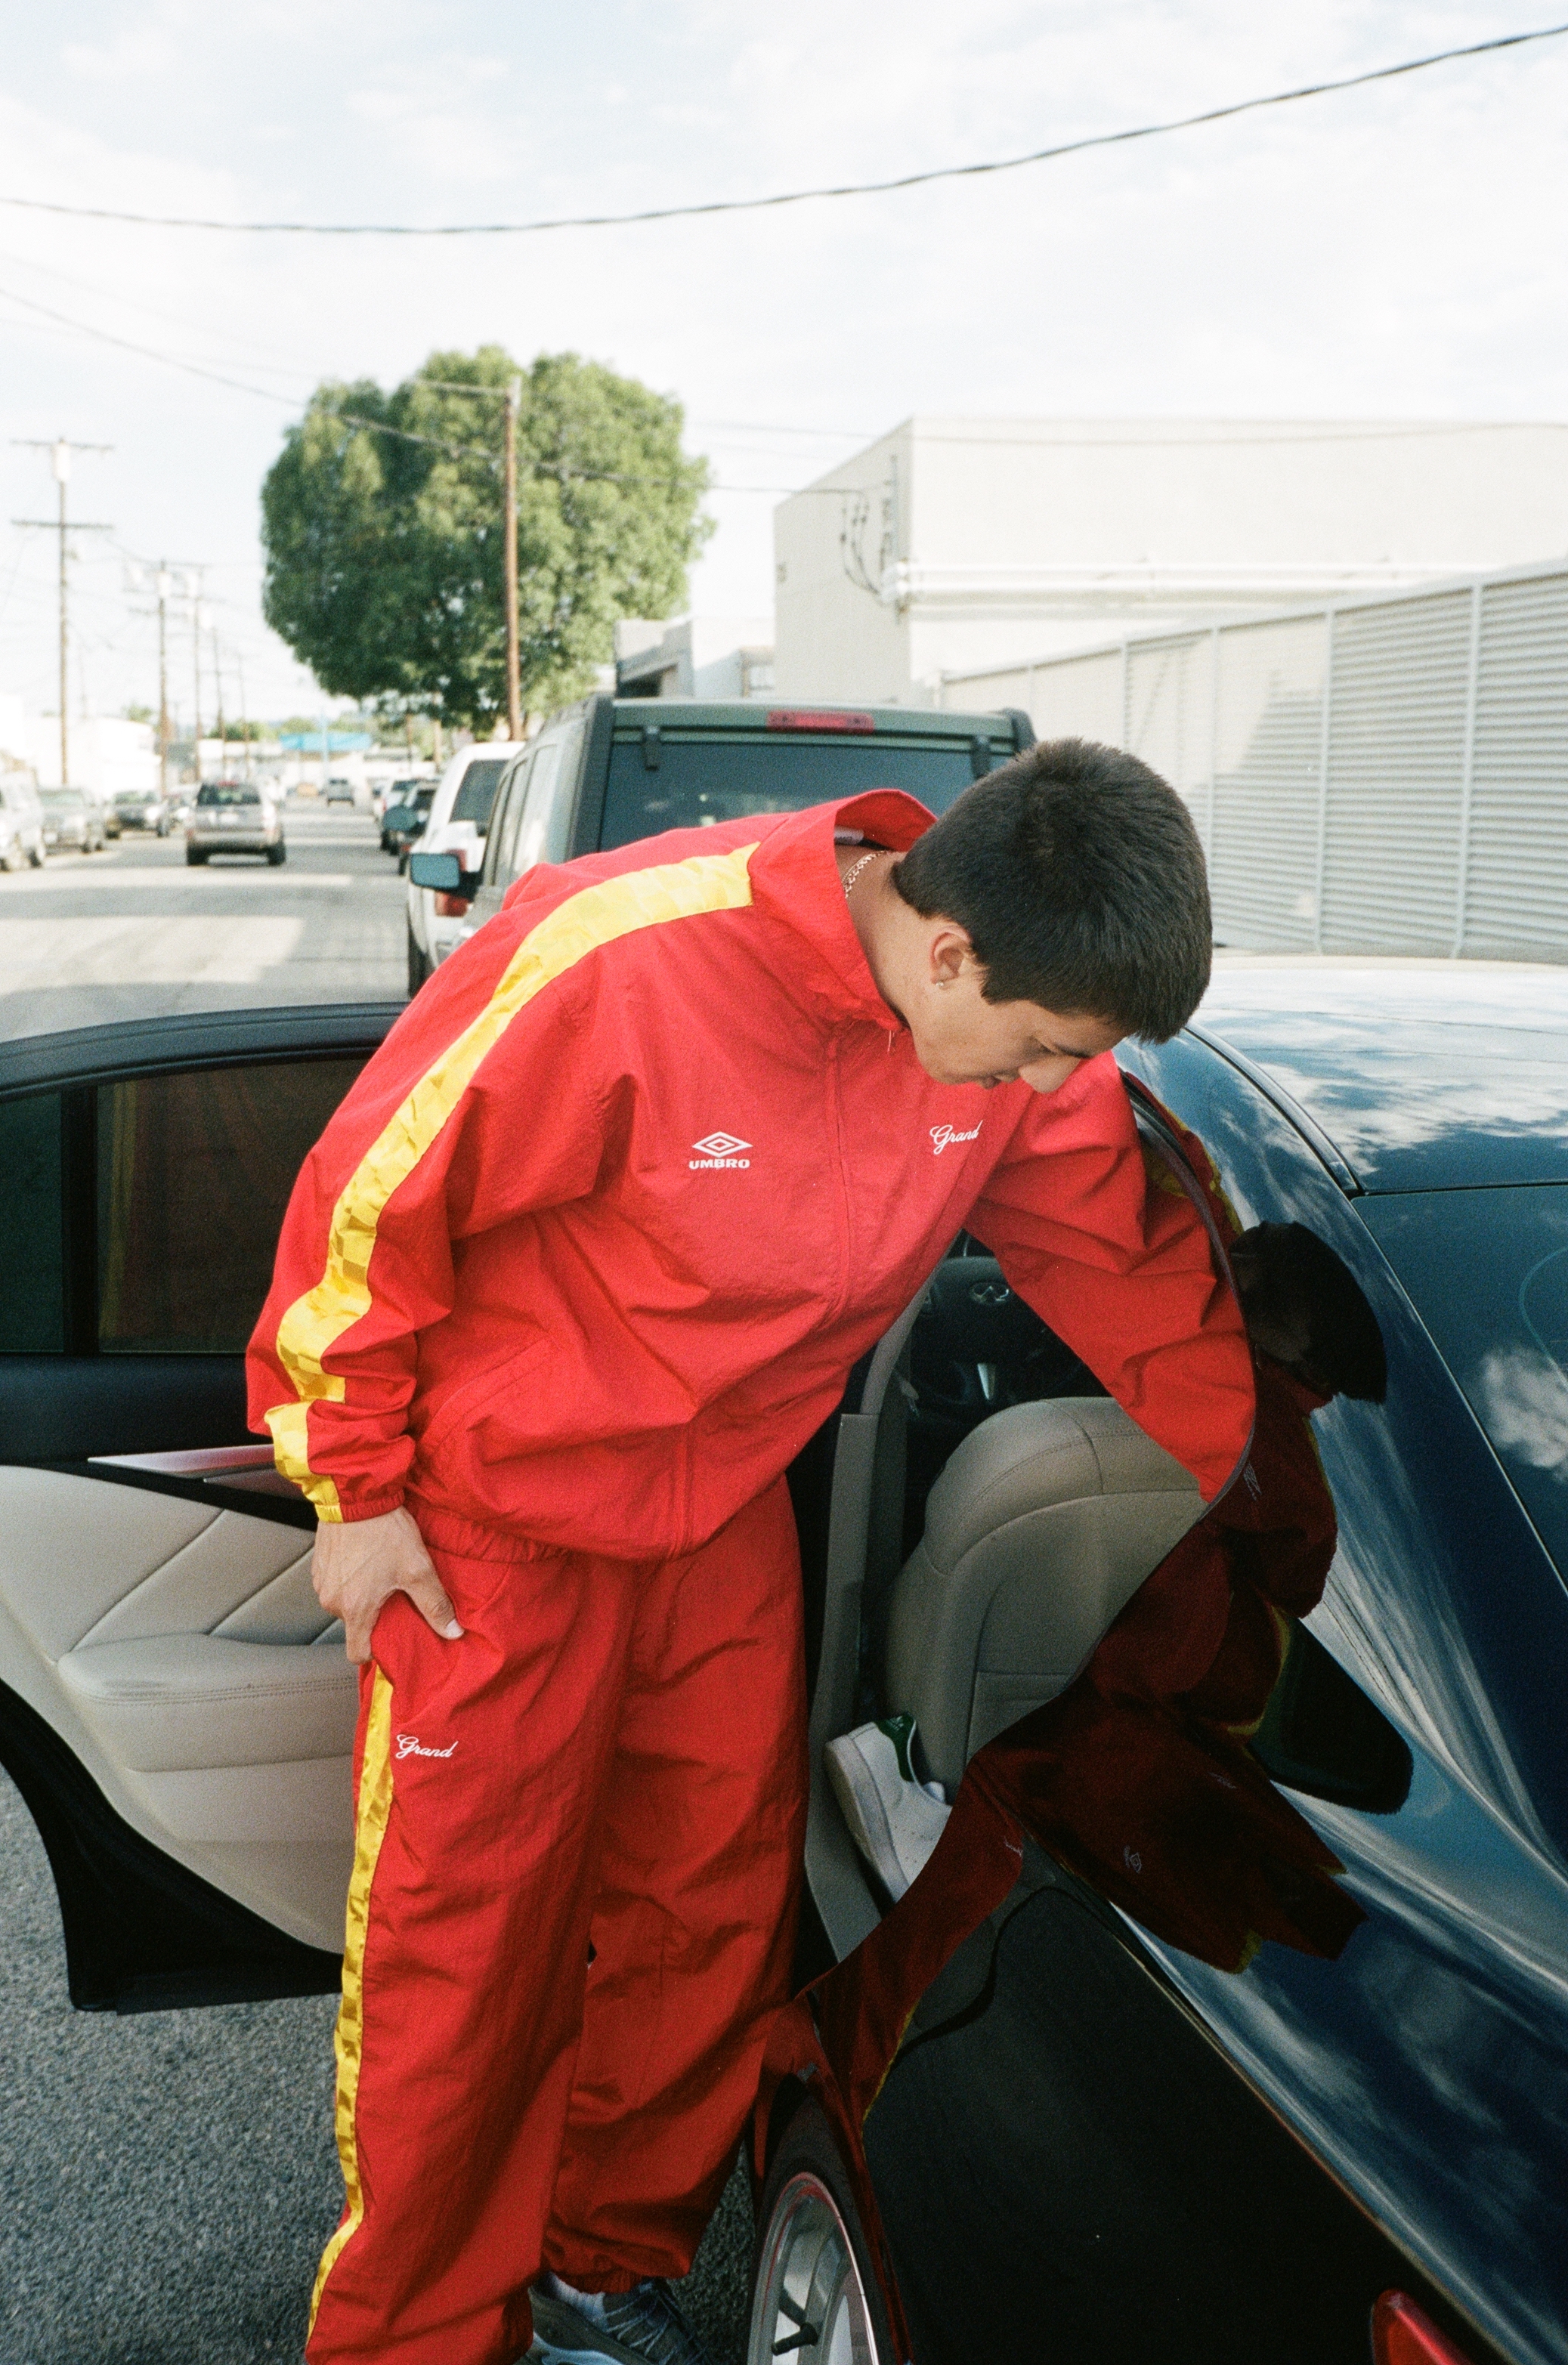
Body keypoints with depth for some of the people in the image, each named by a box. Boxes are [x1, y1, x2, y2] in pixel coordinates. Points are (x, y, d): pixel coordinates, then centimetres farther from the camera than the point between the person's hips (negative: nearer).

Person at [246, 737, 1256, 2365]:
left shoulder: (1013, 1030, -13)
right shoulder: (614, 966, -31)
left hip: (728, 1519, 5)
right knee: (463, 1950, 6)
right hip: (501, 1517, -5)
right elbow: (375, 1196, -19)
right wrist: (354, 1485, -11)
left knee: (714, 1920, 15)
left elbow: (1129, 1266, 2)